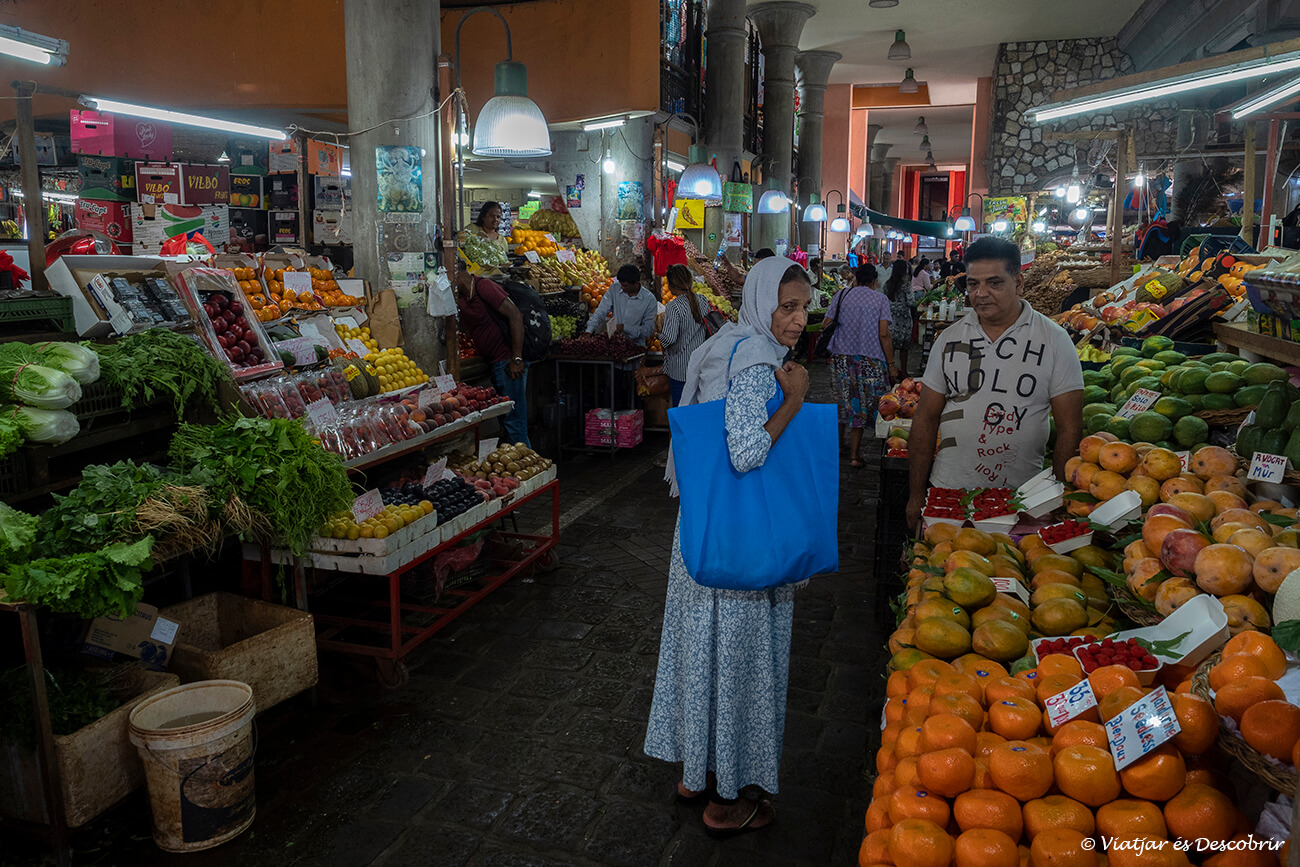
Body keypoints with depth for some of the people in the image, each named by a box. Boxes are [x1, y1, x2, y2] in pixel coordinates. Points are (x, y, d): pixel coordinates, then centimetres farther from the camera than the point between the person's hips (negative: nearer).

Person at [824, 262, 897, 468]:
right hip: (870, 359, -3)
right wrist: (891, 364, -4)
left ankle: (839, 443, 28)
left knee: (845, 399, 18)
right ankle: (854, 454, 6)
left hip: (841, 356, 3)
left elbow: (825, 325, 1)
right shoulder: (880, 299, -2)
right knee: (862, 404, 4)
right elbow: (884, 335, -9)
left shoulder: (842, 294, 4)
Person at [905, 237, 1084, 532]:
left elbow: (1070, 428, -3)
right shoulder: (949, 339, 4)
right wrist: (917, 495, 5)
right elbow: (926, 419, 7)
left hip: (1021, 497, -2)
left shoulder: (1054, 340, -3)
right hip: (948, 491, 2)